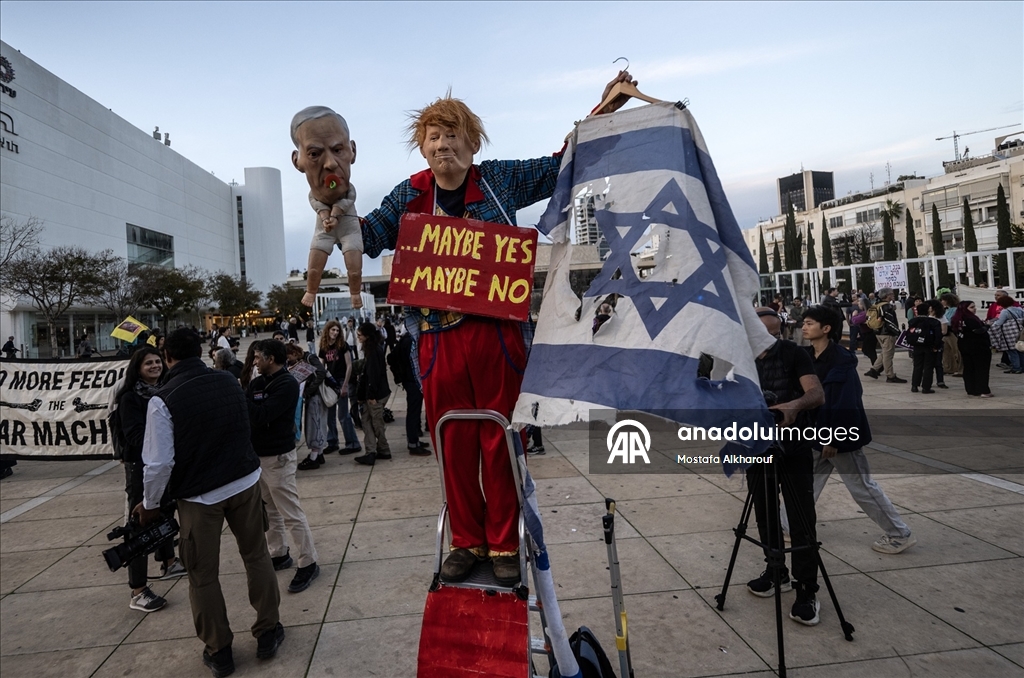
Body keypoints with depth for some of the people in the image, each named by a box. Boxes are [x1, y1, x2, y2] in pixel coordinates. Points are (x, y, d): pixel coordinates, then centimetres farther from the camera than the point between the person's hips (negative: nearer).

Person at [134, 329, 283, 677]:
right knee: (256, 556, 17)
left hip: (199, 495, -3)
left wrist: (150, 503, 2)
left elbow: (160, 462, -14)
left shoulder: (163, 400, -16)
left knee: (203, 575, 13)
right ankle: (268, 632, 28)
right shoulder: (229, 381, -2)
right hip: (245, 481, 4)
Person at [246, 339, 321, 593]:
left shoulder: (286, 384, -16)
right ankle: (279, 555, 31)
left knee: (291, 512, -4)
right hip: (258, 454, 9)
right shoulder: (257, 383, 9)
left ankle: (308, 564, 4)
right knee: (269, 509, 17)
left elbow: (261, 416, -24)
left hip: (277, 456, -8)